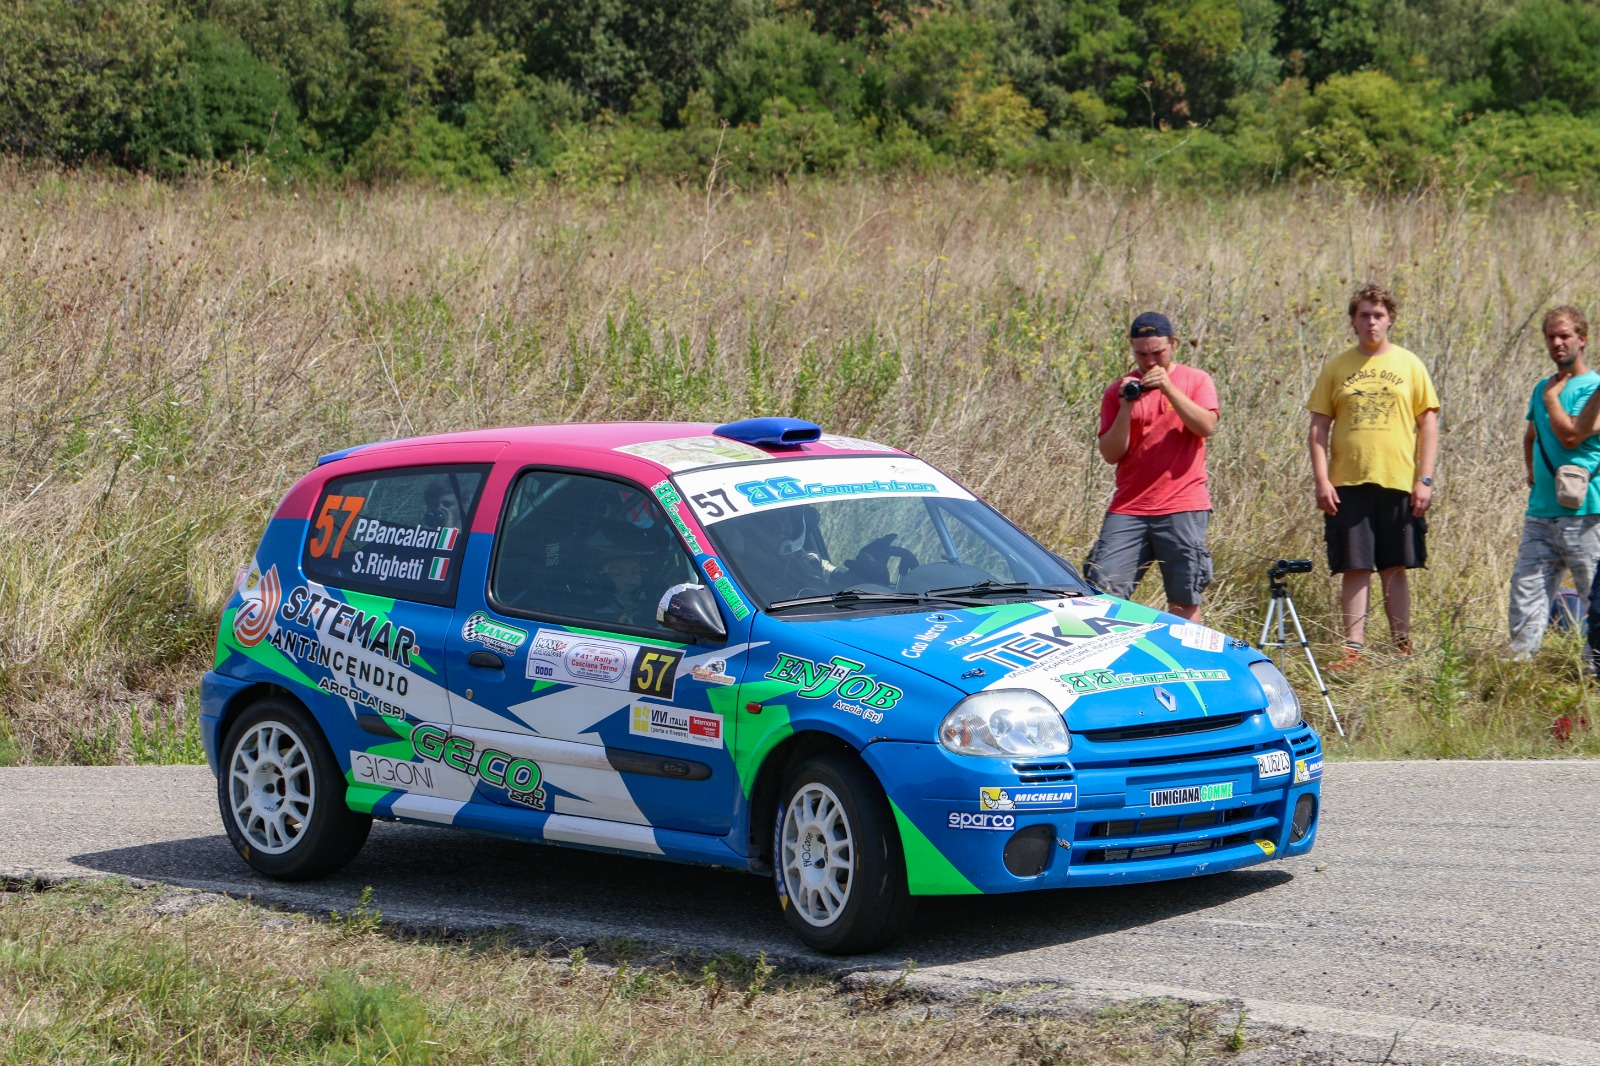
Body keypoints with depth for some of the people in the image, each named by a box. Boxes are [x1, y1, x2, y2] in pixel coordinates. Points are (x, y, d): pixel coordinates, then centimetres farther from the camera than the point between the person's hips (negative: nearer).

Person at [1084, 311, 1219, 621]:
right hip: (1128, 509, 2)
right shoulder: (1119, 390, 10)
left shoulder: (1196, 380, 7)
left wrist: (1169, 388, -16)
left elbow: (1206, 426, -10)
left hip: (1183, 507, -2)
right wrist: (1126, 407, -9)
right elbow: (1111, 454, 3)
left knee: (1184, 602, -1)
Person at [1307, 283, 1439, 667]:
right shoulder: (1336, 368, 8)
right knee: (1355, 569, 0)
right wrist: (1321, 480, -4)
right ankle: (1354, 648, 2)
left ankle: (1403, 647, 11)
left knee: (1395, 569, 5)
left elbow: (1428, 424, 5)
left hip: (1398, 483, 0)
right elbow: (1318, 426, 6)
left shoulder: (1409, 365, 7)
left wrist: (1425, 480, -3)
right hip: (1348, 484, 0)